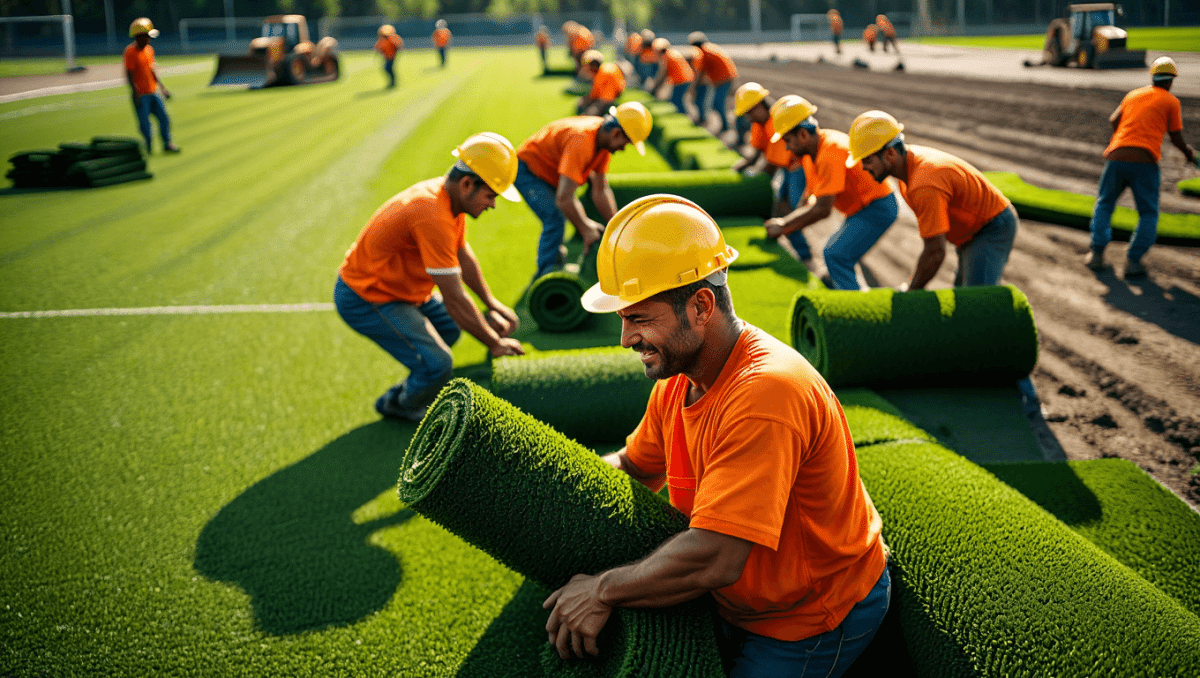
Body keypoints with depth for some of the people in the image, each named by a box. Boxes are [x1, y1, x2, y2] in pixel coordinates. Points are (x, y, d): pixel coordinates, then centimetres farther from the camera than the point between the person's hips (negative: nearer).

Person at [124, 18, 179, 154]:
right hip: (141, 95, -7)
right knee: (144, 122, -1)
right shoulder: (131, 52, -13)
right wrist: (136, 94, -19)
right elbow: (129, 74, -15)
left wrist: (162, 87, 16)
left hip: (153, 91, 7)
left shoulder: (149, 50, 10)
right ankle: (148, 147, 13)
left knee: (164, 118, 7)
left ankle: (167, 144, 18)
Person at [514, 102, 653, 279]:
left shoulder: (604, 138, -8)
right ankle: (545, 276, -14)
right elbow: (564, 198, -41)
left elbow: (601, 191, -2)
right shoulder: (581, 140, -37)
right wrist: (586, 230, -30)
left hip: (549, 175, 10)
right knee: (556, 219, -22)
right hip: (527, 170, -10)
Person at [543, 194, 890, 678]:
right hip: (738, 602, 8)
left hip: (818, 620, -8)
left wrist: (604, 591, -27)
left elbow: (714, 560, -39)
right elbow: (633, 466, 10)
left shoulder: (764, 394, -35)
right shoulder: (677, 379, -6)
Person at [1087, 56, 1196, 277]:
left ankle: (1097, 253, 10)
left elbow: (1114, 121, 13)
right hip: (1144, 161, -3)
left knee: (1104, 205, 20)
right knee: (1148, 215, 11)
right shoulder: (1171, 101, 9)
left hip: (1116, 157, 3)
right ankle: (1133, 260, -1)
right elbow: (1177, 139, 8)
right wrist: (1189, 153, 27)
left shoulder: (1133, 95, 20)